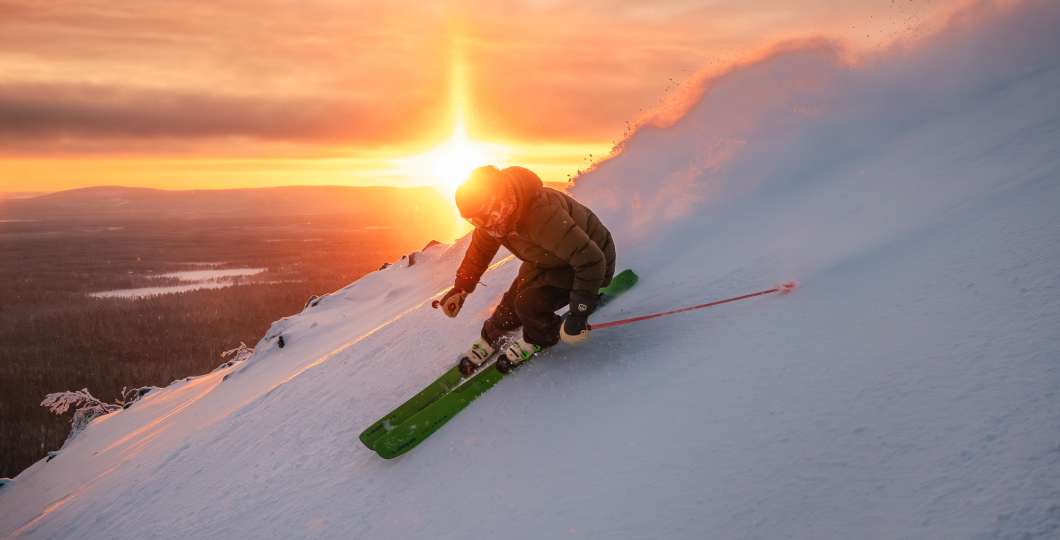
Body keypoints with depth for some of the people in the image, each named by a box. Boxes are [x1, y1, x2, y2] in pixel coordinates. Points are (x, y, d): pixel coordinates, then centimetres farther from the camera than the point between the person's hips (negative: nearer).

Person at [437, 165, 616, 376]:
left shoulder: (544, 216, -43)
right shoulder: (492, 217, -16)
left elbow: (591, 260, -39)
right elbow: (480, 249, 7)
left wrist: (579, 313, -37)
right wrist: (460, 289, 5)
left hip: (587, 263, -7)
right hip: (547, 259, 7)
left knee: (529, 303, -20)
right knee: (511, 304, 3)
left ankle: (541, 337, 11)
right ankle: (490, 339, 33)